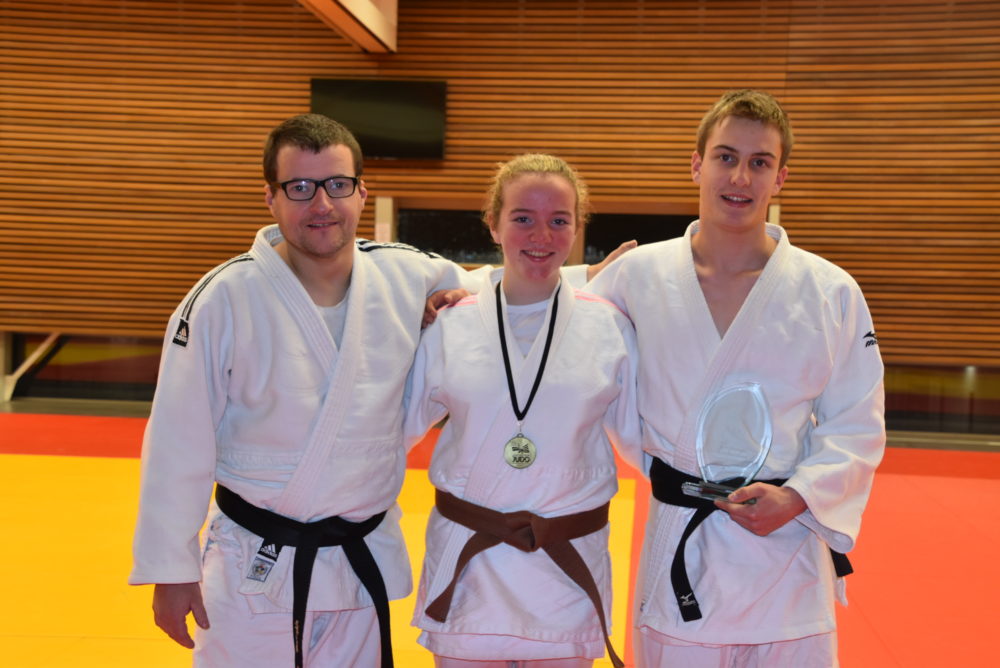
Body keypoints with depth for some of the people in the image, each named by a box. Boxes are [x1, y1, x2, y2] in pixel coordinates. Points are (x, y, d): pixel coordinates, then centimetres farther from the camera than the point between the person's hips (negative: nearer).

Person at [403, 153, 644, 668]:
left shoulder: (609, 327, -3)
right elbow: (398, 427, 7)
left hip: (568, 566, 0)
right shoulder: (449, 325, -3)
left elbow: (640, 439, 3)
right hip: (465, 563, 0)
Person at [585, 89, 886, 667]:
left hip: (787, 548, 0)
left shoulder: (832, 292, -3)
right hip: (678, 557, 0)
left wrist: (797, 498, -12)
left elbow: (857, 428, 2)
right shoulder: (637, 276, -2)